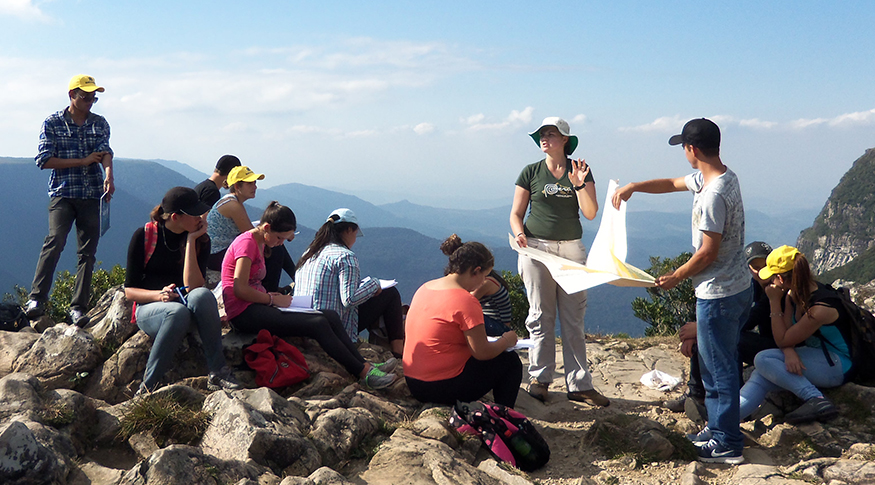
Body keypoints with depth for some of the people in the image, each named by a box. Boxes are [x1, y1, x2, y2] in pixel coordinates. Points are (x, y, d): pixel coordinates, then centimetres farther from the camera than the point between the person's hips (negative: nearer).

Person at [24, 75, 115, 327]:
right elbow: (44, 160, -4)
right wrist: (83, 161, -8)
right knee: (55, 240, -21)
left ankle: (78, 308, 5)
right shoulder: (52, 123, 3)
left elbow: (105, 151, -7)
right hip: (62, 193, -2)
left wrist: (108, 175, -27)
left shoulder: (99, 123, 10)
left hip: (92, 195, 3)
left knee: (88, 251, 0)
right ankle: (36, 299, -16)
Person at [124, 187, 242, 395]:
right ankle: (147, 388, -30)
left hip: (183, 305, 2)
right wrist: (160, 295, -23)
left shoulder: (200, 239, 1)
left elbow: (193, 286, -15)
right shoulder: (144, 235, -4)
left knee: (203, 295, -34)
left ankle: (217, 374, -33)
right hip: (148, 309, -2)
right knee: (178, 312, -38)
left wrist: (190, 240, -14)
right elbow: (129, 291, -3)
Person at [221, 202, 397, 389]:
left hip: (255, 307, 10)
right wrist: (273, 299, -10)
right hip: (244, 313, -10)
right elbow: (239, 290, -21)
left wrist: (270, 296, 4)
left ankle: (364, 365, -7)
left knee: (331, 316, -4)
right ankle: (364, 373, -18)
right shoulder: (246, 242, -13)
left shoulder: (259, 243, 18)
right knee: (318, 324, -22)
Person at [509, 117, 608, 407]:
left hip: (571, 249, 1)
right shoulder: (531, 173, 5)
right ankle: (539, 378, 12)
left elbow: (591, 213, -2)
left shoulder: (581, 171, 6)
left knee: (574, 319, 2)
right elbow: (516, 212, 6)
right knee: (540, 317, 2)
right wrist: (519, 234, -13)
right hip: (536, 248, -1)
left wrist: (579, 185, -15)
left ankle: (579, 385, 6)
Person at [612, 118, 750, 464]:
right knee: (719, 364, 20)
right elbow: (673, 184, 22)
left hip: (718, 295, -10)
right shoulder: (723, 177, 7)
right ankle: (720, 429, 33)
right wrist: (633, 186, 15)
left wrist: (676, 277, -8)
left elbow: (708, 253, -22)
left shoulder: (713, 195, -25)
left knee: (718, 369, 1)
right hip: (738, 288, 10)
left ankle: (727, 445, 12)